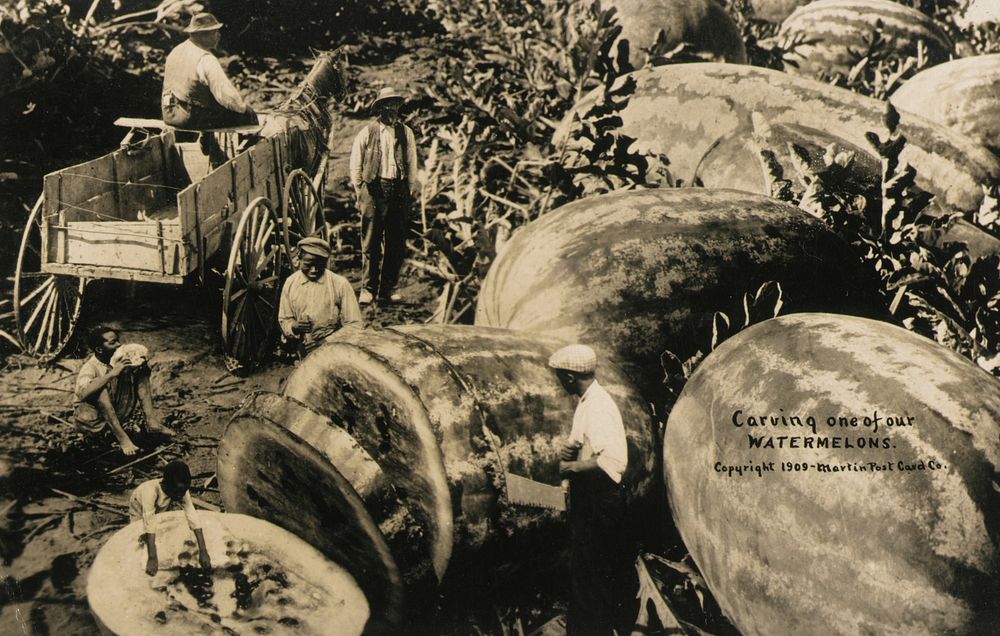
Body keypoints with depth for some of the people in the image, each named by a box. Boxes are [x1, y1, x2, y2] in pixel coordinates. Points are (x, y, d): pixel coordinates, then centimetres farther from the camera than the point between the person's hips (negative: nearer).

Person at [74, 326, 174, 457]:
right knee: (100, 388, -36)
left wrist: (140, 365, -25)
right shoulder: (90, 367, -21)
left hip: (117, 411, 6)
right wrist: (112, 374, -41)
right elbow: (82, 394, -40)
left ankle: (151, 421, -16)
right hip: (92, 415, -6)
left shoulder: (118, 359, -2)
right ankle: (121, 436, -34)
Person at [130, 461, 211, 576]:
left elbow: (193, 517, -35)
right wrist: (152, 558, -50)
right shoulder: (151, 490, -45)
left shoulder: (181, 490, -32)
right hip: (139, 511, -3)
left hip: (159, 510, 3)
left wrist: (203, 551, -41)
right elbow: (149, 523, -47)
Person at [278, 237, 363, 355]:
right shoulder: (290, 283, 7)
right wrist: (294, 327, -8)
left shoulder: (340, 284, -2)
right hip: (304, 354, 3)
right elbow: (284, 320, 15)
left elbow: (353, 326, -1)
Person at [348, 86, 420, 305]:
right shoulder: (366, 133, 4)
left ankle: (387, 288, 13)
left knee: (396, 242, 4)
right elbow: (356, 166, 7)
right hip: (373, 189, -3)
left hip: (399, 190, 3)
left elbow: (412, 165, 14)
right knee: (370, 242, -3)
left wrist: (412, 194, 9)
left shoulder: (406, 133, 13)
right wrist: (359, 192, 2)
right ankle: (368, 288, 5)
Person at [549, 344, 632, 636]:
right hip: (589, 499, 10)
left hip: (598, 501, -10)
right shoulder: (588, 401, 12)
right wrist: (567, 450, -1)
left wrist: (572, 467, -20)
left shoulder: (598, 407, -21)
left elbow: (615, 460, -32)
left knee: (587, 572, -2)